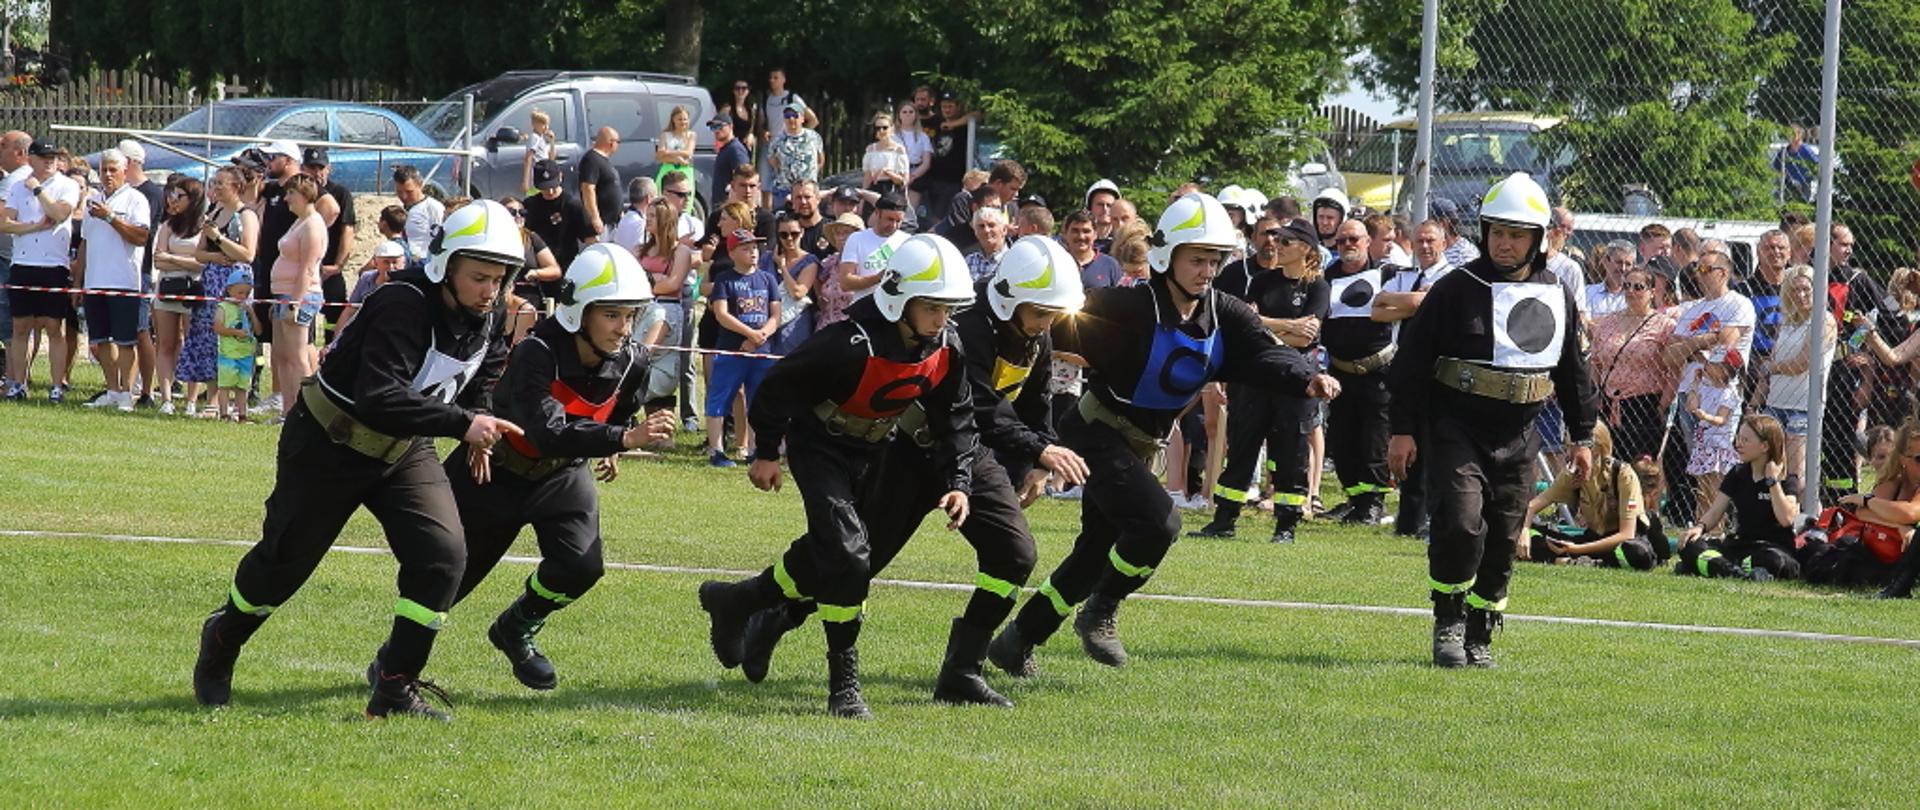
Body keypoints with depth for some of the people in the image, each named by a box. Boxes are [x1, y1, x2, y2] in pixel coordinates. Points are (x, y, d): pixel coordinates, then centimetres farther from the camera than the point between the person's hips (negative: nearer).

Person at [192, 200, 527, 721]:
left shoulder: (489, 322, -7)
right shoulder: (404, 306, -32)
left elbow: (476, 384, 15)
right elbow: (380, 399, -43)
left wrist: (480, 427, -3)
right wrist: (461, 423, -49)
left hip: (403, 451, 6)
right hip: (329, 444, -6)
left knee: (442, 554, -15)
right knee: (285, 559, 10)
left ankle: (395, 688, -5)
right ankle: (221, 643, 40)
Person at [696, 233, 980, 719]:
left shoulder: (946, 350, -12)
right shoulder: (853, 344, -32)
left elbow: (954, 419, 0)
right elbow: (781, 384, -21)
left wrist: (956, 482, -11)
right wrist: (767, 452, -12)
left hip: (872, 454, 7)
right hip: (820, 446, -7)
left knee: (827, 554, 13)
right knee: (846, 554, -20)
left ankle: (737, 603, 34)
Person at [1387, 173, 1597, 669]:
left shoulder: (1556, 299, 8)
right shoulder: (1457, 290, -4)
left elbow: (1573, 372, 19)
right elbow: (1411, 361, -3)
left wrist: (1582, 437, 17)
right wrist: (1402, 431, -7)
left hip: (1517, 439, 4)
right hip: (1456, 428, -4)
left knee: (1503, 541, 5)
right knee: (1461, 525, -18)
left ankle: (1479, 636, 18)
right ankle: (1448, 621, 1)